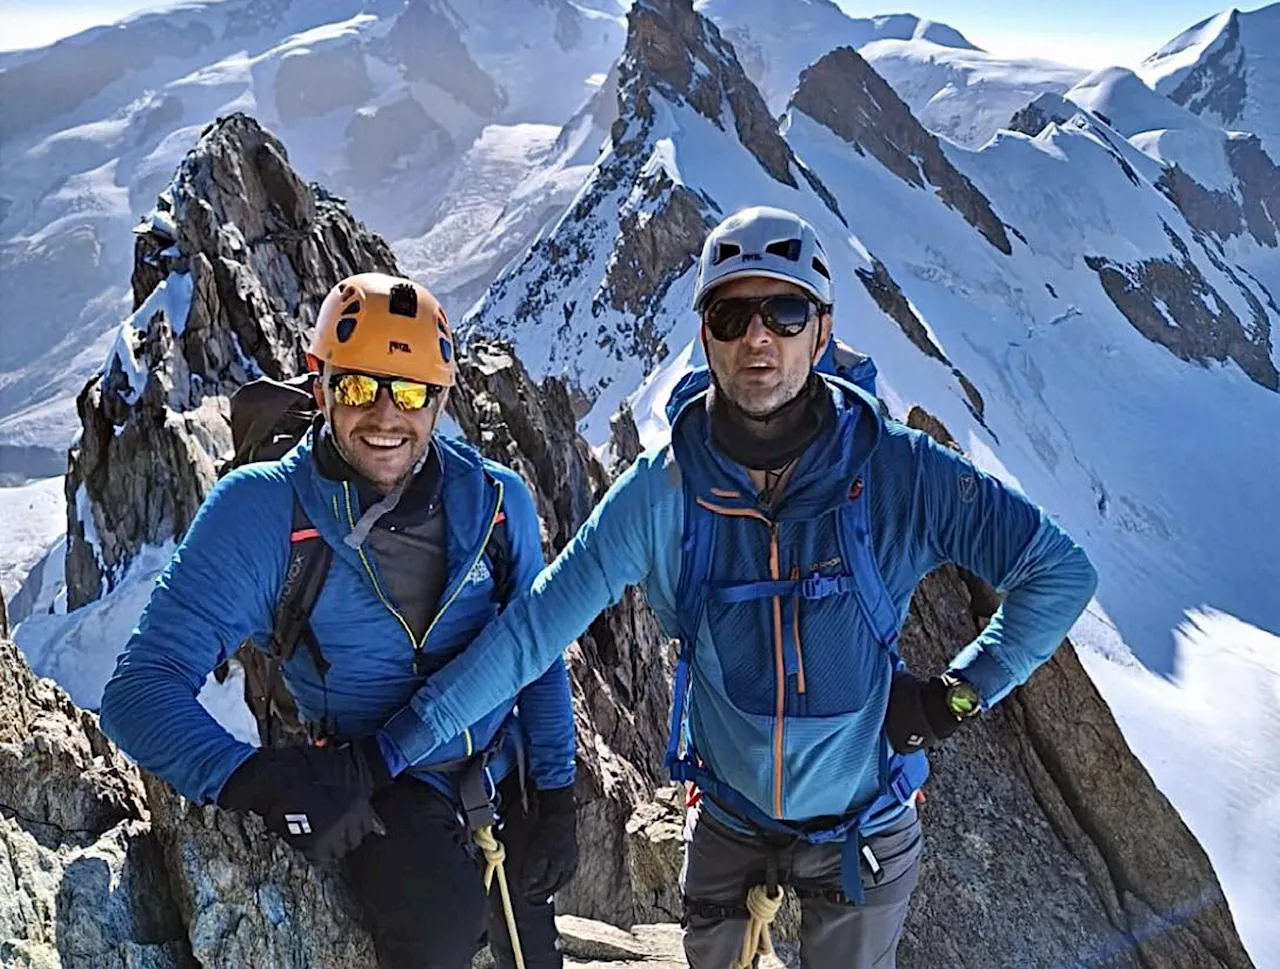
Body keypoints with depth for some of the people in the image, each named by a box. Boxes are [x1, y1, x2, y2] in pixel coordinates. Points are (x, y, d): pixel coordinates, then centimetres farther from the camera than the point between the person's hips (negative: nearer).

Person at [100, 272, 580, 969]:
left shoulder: (494, 499, -6)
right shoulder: (260, 510, -17)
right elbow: (142, 689, -18)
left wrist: (555, 800, 0)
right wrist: (263, 781, -34)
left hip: (507, 775, 4)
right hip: (380, 796, -3)